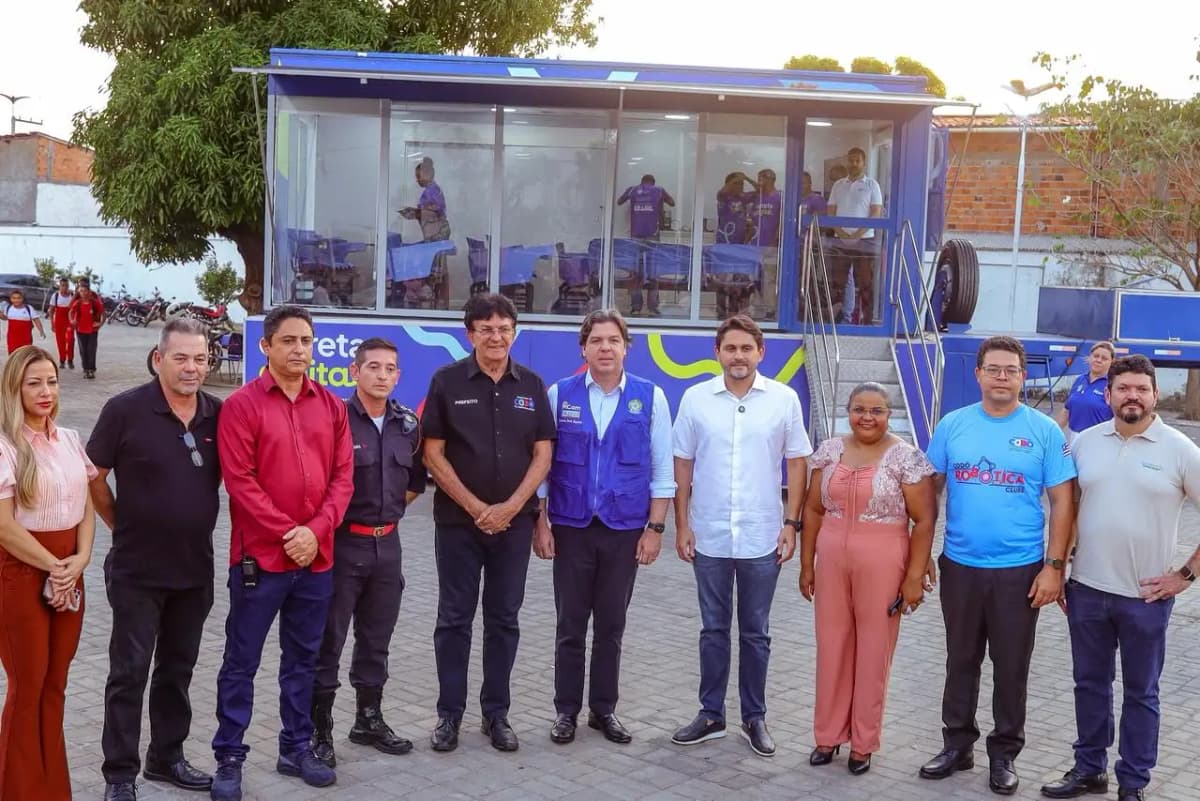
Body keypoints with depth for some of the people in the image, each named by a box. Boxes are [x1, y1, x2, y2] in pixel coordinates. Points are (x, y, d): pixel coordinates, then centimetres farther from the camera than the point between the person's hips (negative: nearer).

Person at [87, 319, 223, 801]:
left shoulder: (217, 414, -1)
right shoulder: (126, 410, -12)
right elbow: (94, 478, -4)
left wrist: (197, 523, 9)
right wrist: (123, 526, 1)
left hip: (195, 567, 4)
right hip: (137, 568, -4)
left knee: (178, 668, 16)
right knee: (130, 671, 3)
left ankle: (167, 758, 31)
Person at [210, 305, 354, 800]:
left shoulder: (331, 405, 7)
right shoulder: (242, 405, -6)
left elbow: (343, 475, 5)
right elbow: (239, 480, -11)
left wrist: (316, 530, -9)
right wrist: (286, 532, -15)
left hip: (317, 556, 4)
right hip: (259, 555, -4)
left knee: (303, 658, 14)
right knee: (242, 661, 5)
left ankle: (297, 749, 27)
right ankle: (229, 758, 16)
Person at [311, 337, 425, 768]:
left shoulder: (408, 424, 6)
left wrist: (392, 508, 7)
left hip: (387, 543, 6)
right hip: (341, 542, -6)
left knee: (376, 638, 16)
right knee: (328, 640, 2)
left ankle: (369, 719, 29)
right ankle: (319, 727, 12)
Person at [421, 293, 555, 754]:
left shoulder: (531, 385, 4)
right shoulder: (447, 382, -3)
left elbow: (543, 454, 2)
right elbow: (433, 453, -5)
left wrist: (510, 507, -9)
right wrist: (475, 507, -11)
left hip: (514, 522, 2)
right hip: (458, 521, -2)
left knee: (504, 620, 9)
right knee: (454, 620, 5)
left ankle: (496, 714, 19)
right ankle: (449, 714, 15)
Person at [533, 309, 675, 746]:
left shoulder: (651, 397, -1)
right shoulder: (560, 394, -1)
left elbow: (663, 469, 1)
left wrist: (655, 528, -3)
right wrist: (541, 523, -2)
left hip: (625, 529, 0)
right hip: (570, 527, 0)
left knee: (611, 625, 11)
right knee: (571, 625, 8)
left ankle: (604, 709, 24)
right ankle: (566, 710, 20)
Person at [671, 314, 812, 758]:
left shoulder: (784, 399, -2)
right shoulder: (696, 398, -2)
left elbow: (797, 463, 3)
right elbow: (682, 464, 3)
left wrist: (791, 524, -2)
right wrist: (682, 525, 0)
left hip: (762, 538, 0)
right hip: (709, 537, 1)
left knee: (756, 633, 11)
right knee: (714, 630, 12)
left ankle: (755, 717, 24)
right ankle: (711, 714, 24)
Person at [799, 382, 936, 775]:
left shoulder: (907, 457, -7)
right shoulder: (829, 450, 5)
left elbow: (924, 520, -6)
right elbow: (813, 510, 10)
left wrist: (914, 577, -9)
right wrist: (807, 564, 8)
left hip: (882, 565, -3)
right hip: (832, 561, 4)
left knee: (874, 651, 6)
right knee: (831, 647, 10)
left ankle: (864, 742, 20)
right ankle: (828, 734, 24)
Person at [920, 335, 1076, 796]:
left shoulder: (1044, 431, -5)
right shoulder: (952, 425, 0)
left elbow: (1062, 501, -3)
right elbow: (930, 491, 6)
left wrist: (1054, 566, -9)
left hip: (1020, 569, -2)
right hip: (960, 566, 2)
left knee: (1011, 667, 9)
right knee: (961, 660, 14)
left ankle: (1004, 754, 25)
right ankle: (957, 744, 29)